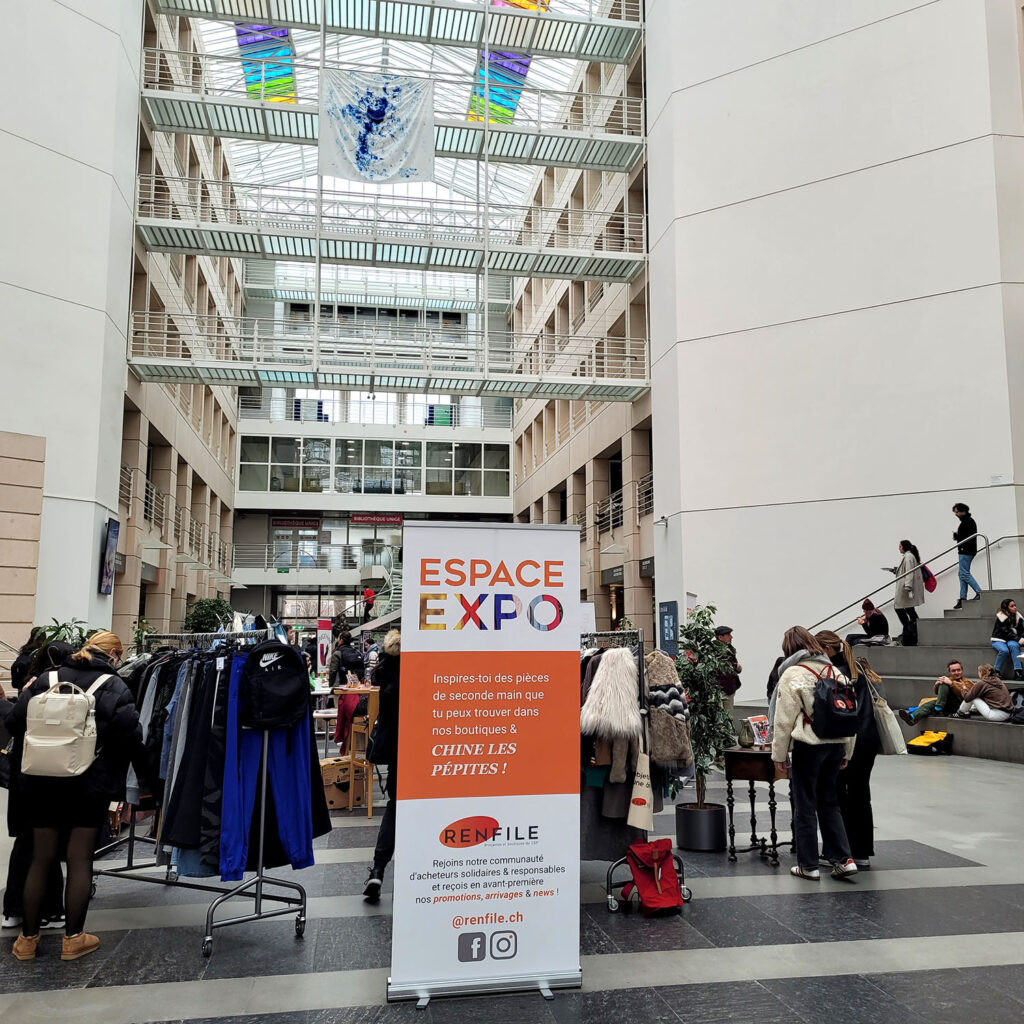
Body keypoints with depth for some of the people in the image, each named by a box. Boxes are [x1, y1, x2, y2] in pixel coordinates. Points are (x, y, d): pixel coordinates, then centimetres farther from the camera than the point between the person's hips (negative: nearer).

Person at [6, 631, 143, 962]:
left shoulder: (46, 680, 3)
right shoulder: (114, 688, -9)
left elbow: (15, 721, -1)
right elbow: (129, 735, -15)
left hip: (43, 783, 3)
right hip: (91, 785, -3)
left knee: (41, 859, 13)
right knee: (79, 860, 6)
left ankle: (27, 938, 21)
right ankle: (73, 938, 13)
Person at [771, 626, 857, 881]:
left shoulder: (792, 674, -7)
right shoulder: (834, 671, 9)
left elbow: (784, 719, -9)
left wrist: (779, 754, -1)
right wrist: (846, 752, 17)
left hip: (808, 745, -6)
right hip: (836, 743, 6)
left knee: (805, 806, 5)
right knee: (829, 803, 17)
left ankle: (808, 865, 12)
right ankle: (843, 859, 11)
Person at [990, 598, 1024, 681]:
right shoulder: (1001, 617, -12)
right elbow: (1006, 632, -16)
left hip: (1011, 640, 3)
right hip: (998, 640, -3)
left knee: (1014, 645, -33)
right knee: (1004, 650, -35)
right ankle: (997, 672, -17)